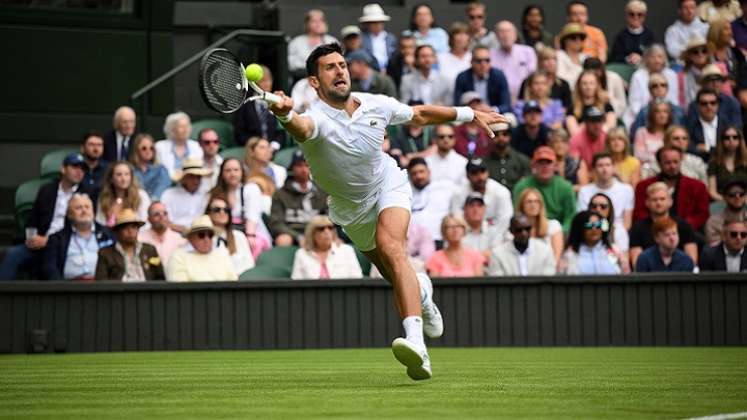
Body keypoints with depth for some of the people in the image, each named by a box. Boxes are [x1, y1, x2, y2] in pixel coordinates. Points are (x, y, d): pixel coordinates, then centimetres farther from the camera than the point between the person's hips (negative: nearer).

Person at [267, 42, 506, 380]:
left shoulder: (376, 105, -18)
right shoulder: (317, 118, -31)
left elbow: (419, 114, 3)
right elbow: (302, 127, -58)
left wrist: (469, 114, 10)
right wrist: (284, 115, -81)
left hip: (388, 185, -1)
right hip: (351, 209, 1)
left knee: (391, 248, -31)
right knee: (396, 276, 14)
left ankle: (415, 341, -48)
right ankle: (421, 290, 56)